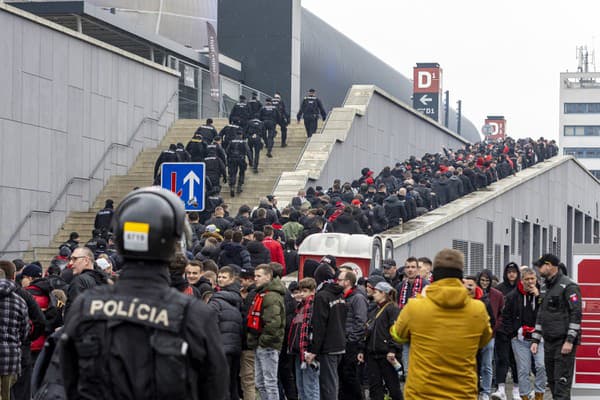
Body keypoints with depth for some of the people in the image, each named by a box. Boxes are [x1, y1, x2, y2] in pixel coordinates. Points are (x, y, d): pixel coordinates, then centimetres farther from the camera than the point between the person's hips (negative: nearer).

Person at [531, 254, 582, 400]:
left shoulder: (568, 286, -10)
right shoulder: (544, 288, 17)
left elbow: (576, 314, -15)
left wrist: (570, 340, -19)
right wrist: (536, 340, 16)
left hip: (564, 342, -8)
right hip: (549, 342, 8)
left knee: (562, 381, -11)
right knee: (551, 380, 9)